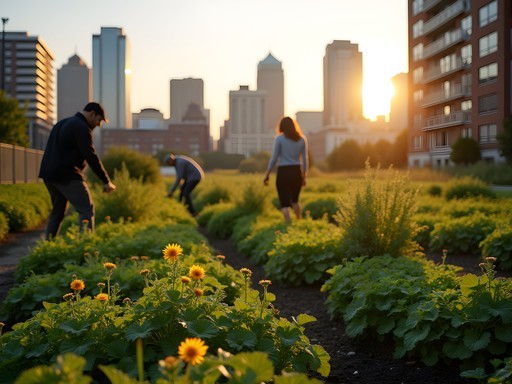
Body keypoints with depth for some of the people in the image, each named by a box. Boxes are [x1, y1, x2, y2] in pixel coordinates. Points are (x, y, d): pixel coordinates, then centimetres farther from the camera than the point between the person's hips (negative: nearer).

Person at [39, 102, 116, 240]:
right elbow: (91, 156, -16)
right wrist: (106, 181, -14)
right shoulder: (82, 127, -10)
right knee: (87, 210, -8)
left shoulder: (62, 123, 21)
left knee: (57, 212, 18)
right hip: (68, 176, -9)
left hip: (49, 175, 9)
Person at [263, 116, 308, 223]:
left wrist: (267, 175, 0)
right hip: (297, 172, 4)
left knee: (285, 203, 2)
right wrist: (304, 177, 16)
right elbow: (304, 160, 8)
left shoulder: (279, 138, -3)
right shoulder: (302, 139, 7)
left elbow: (274, 158, -6)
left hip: (283, 172, -4)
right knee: (295, 200, 23)